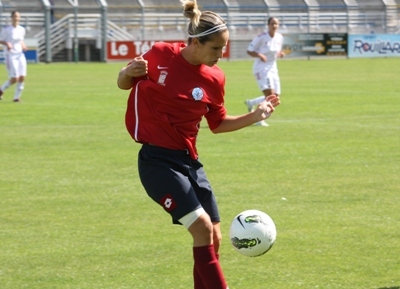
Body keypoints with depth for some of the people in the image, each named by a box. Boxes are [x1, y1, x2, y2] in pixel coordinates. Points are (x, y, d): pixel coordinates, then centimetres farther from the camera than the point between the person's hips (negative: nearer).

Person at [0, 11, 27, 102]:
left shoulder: (21, 29, 7)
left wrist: (23, 45, 1)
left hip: (20, 55, 5)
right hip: (10, 56, -5)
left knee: (22, 77, -6)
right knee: (14, 78, -12)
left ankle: (17, 97, 7)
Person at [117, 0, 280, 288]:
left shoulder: (214, 79, -1)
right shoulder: (161, 55, -10)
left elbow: (218, 124, 12)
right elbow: (124, 84, 3)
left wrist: (255, 116, -2)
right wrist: (128, 72, -19)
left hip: (189, 161, 6)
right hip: (157, 160, -5)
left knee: (213, 239, 4)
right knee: (202, 227, -18)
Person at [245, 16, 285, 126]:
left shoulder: (279, 37, 4)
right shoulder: (261, 37, -14)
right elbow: (249, 51, -9)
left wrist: (280, 53, -3)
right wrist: (259, 55, -27)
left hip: (272, 68, 7)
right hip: (261, 69, -7)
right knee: (270, 94, -22)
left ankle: (250, 103, 27)